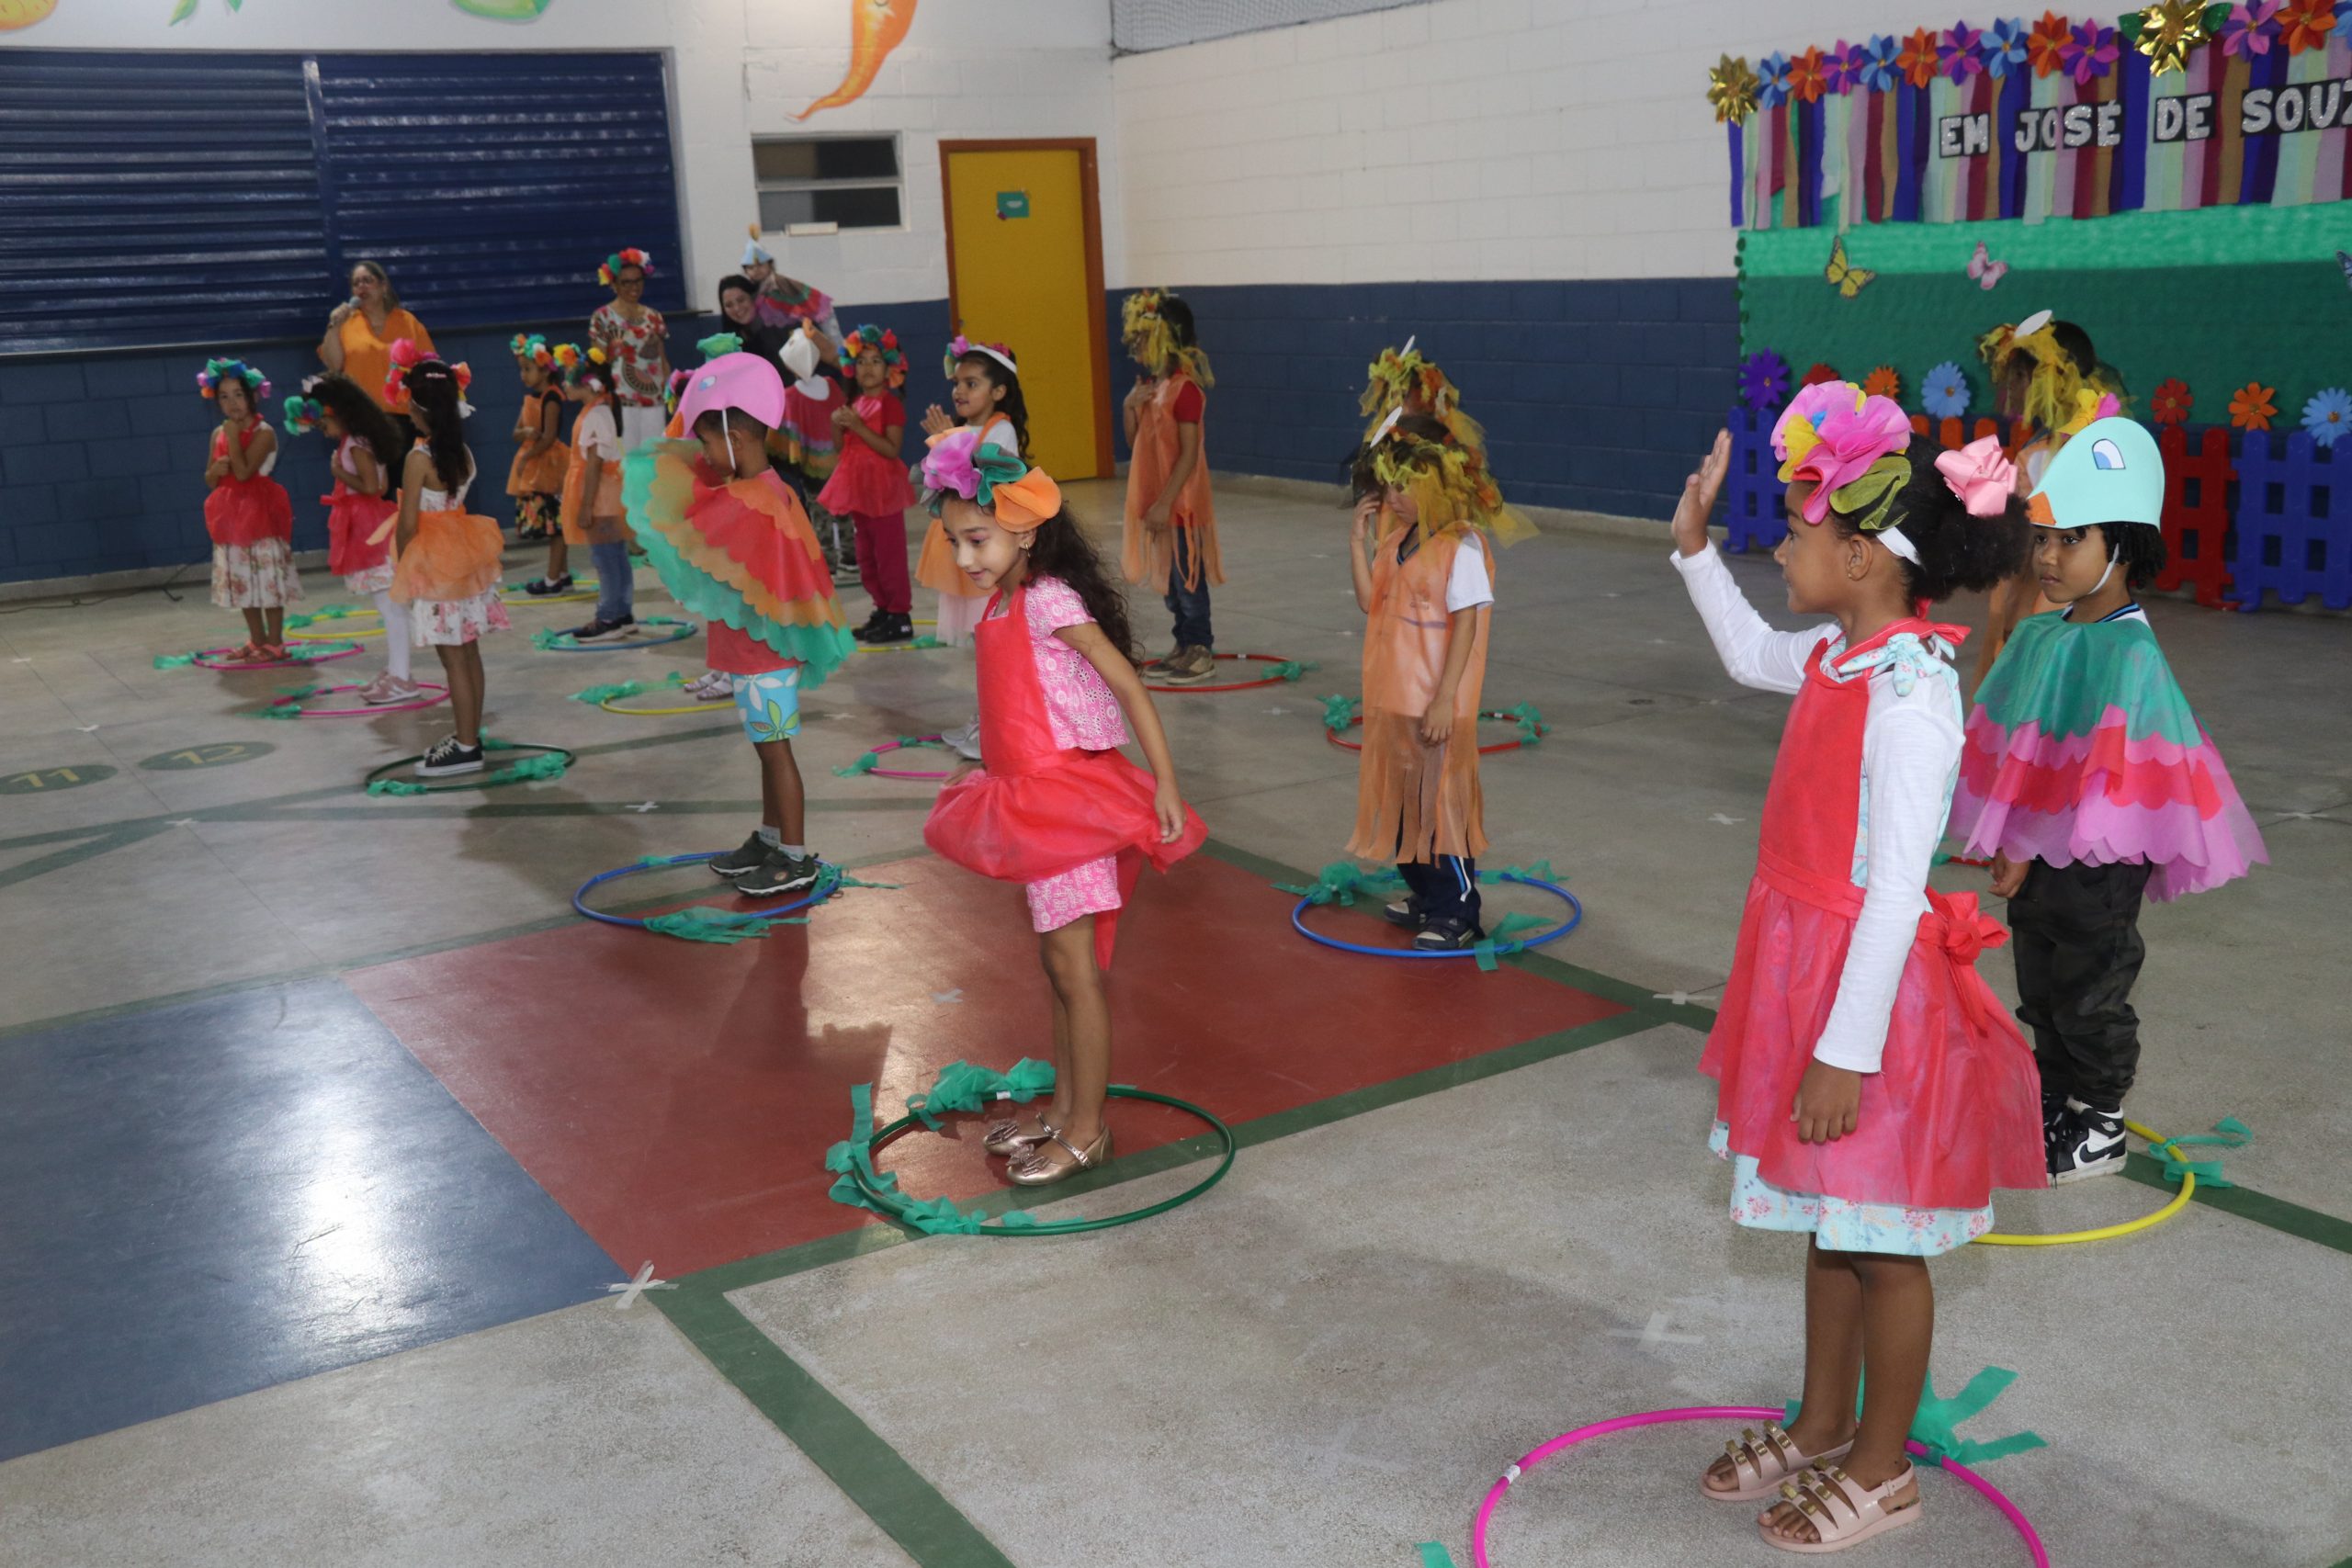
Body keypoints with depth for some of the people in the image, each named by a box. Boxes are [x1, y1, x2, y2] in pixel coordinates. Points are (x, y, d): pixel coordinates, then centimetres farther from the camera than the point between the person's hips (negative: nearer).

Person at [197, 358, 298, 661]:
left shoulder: (263, 433, -11)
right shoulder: (218, 434, 8)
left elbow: (243, 472, -22)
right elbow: (210, 480, 13)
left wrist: (233, 437, -19)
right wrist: (215, 470, -9)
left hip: (259, 511, -7)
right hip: (231, 514, 7)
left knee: (267, 577, -4)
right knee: (242, 580, 12)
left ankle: (274, 644, 3)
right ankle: (257, 640, 23)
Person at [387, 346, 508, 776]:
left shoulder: (418, 458, -17)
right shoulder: (463, 453, 3)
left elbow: (409, 525, -14)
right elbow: (459, 504, 9)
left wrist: (403, 567, -1)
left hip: (433, 565, -7)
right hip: (465, 557, 7)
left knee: (453, 660, -3)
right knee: (469, 654, 12)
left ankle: (466, 747, 2)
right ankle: (470, 735, 22)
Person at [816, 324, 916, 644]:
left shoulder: (890, 404, -11)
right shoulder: (857, 404, 14)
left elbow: (893, 449, -20)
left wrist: (858, 426, -23)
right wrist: (841, 426, 1)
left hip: (882, 487, -9)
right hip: (859, 486, 9)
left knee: (889, 553, -6)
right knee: (867, 555, 13)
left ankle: (900, 617, -1)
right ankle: (882, 610, 22)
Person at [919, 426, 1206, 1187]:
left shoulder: (1051, 601, -17)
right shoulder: (1002, 604, 9)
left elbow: (1128, 687, -19)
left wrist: (1164, 783, -21)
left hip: (1067, 797, -9)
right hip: (1031, 801, 9)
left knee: (1075, 968, -1)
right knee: (1058, 964, 17)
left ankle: (1087, 1131, 9)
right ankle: (1063, 1108, 29)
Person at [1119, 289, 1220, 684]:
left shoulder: (1185, 387, -17)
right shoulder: (1149, 385, 10)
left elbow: (1189, 454, -20)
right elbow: (1134, 442, 13)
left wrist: (1166, 502, -22)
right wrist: (1130, 407, -4)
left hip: (1179, 500, -9)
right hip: (1153, 496, 9)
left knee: (1187, 577, -1)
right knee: (1168, 576, 15)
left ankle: (1201, 654, 8)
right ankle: (1184, 647, 25)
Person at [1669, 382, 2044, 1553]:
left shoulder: (1908, 698, -25)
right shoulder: (1838, 657, 2)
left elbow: (1894, 890, -26)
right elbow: (1750, 655, 27)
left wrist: (1848, 1050, -24)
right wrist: (1695, 549, 18)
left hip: (1872, 996, -9)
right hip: (1812, 972, 9)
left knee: (1881, 1241, 8)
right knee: (1828, 1221, 22)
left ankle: (1882, 1474, 27)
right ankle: (1822, 1430, 39)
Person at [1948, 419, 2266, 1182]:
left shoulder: (2129, 654, -20)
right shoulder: (2038, 636, 2)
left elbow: (2102, 777, -21)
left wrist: (2031, 849, -17)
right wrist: (2009, 845, 5)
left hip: (2096, 864, -7)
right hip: (2037, 855, 7)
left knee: (2090, 998, 8)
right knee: (2042, 994, 19)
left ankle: (2100, 1128, 24)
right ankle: (2054, 1108, 35)